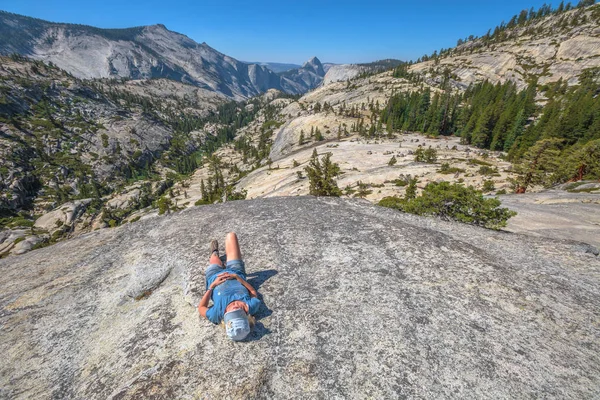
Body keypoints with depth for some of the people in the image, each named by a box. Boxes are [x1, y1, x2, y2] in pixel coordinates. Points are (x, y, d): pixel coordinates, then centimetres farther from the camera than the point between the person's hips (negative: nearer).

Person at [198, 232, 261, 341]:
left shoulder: (216, 315, -41)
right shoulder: (252, 307, -40)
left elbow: (201, 307, -19)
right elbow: (253, 293, -18)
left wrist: (211, 286, -27)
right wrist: (237, 277, -27)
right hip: (236, 271, 1)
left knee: (215, 258, 30)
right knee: (231, 235, 10)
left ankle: (215, 253, 69)